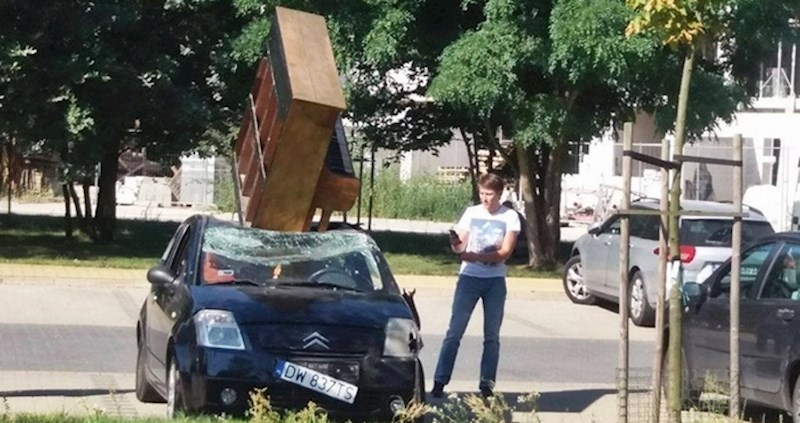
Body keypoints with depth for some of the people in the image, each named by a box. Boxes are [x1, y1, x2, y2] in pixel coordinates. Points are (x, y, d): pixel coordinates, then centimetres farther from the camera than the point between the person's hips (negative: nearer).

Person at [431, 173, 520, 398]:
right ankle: (439, 382, -4)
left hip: (495, 280, 0)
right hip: (469, 277, 0)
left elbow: (505, 252, -8)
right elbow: (460, 246, 3)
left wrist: (476, 256, -21)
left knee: (492, 335, 3)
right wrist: (455, 244, -21)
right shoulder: (471, 213, 5)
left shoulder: (510, 217, 0)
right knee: (455, 331, -4)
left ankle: (487, 385, 8)